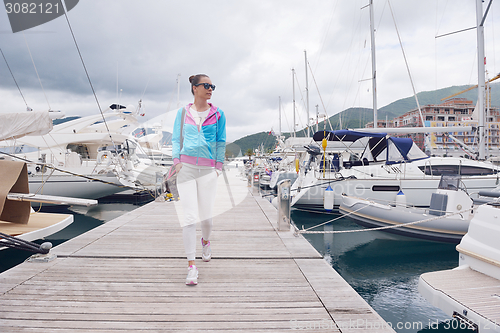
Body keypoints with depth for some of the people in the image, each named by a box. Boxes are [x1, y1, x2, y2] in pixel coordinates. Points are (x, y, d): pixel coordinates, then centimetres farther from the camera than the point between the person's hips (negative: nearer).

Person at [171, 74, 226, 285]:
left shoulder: (217, 114, 8)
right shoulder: (183, 113, 9)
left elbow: (221, 142, 10)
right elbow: (176, 139, 13)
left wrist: (218, 165, 4)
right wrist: (176, 160, 1)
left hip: (208, 169, 0)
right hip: (186, 167, 0)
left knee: (206, 215, 4)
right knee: (189, 217, -7)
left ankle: (206, 241, 40)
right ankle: (191, 265, -1)